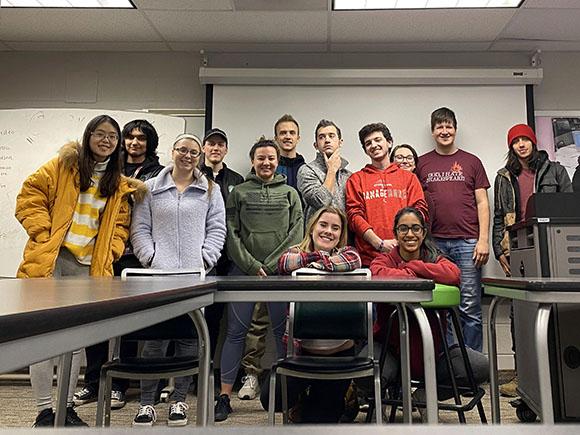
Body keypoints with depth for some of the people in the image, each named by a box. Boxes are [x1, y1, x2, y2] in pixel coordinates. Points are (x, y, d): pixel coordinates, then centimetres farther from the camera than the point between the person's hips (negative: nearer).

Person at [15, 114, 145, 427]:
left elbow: (119, 225, 15)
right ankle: (44, 410, 10)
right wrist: (44, 234, -10)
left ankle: (66, 406, 20)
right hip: (50, 259, -3)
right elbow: (30, 197, 0)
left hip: (88, 266, 4)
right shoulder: (63, 165, 3)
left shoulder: (119, 184, 13)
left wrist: (109, 254, 0)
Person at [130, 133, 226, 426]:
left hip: (196, 276, 1)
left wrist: (204, 260, -6)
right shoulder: (151, 188, 11)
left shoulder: (210, 191, 13)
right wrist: (151, 259, -6)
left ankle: (178, 399, 20)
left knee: (189, 337, 5)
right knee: (155, 337, -2)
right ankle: (147, 402, 14)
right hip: (158, 274, -1)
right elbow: (140, 229, 6)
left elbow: (216, 229, 6)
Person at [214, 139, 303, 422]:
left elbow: (296, 233, 2)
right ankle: (224, 396, 11)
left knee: (283, 330, 5)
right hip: (245, 271, 0)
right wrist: (253, 266, -8)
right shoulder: (239, 192, 9)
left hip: (280, 272, 1)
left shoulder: (290, 193, 11)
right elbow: (231, 233, 2)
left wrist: (271, 265, -8)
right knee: (236, 331, 2)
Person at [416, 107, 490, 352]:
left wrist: (483, 240, -3)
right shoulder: (422, 164, 12)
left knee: (470, 308, 0)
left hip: (467, 242, 0)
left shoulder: (471, 162, 11)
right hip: (433, 244, 1)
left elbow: (482, 203, 8)